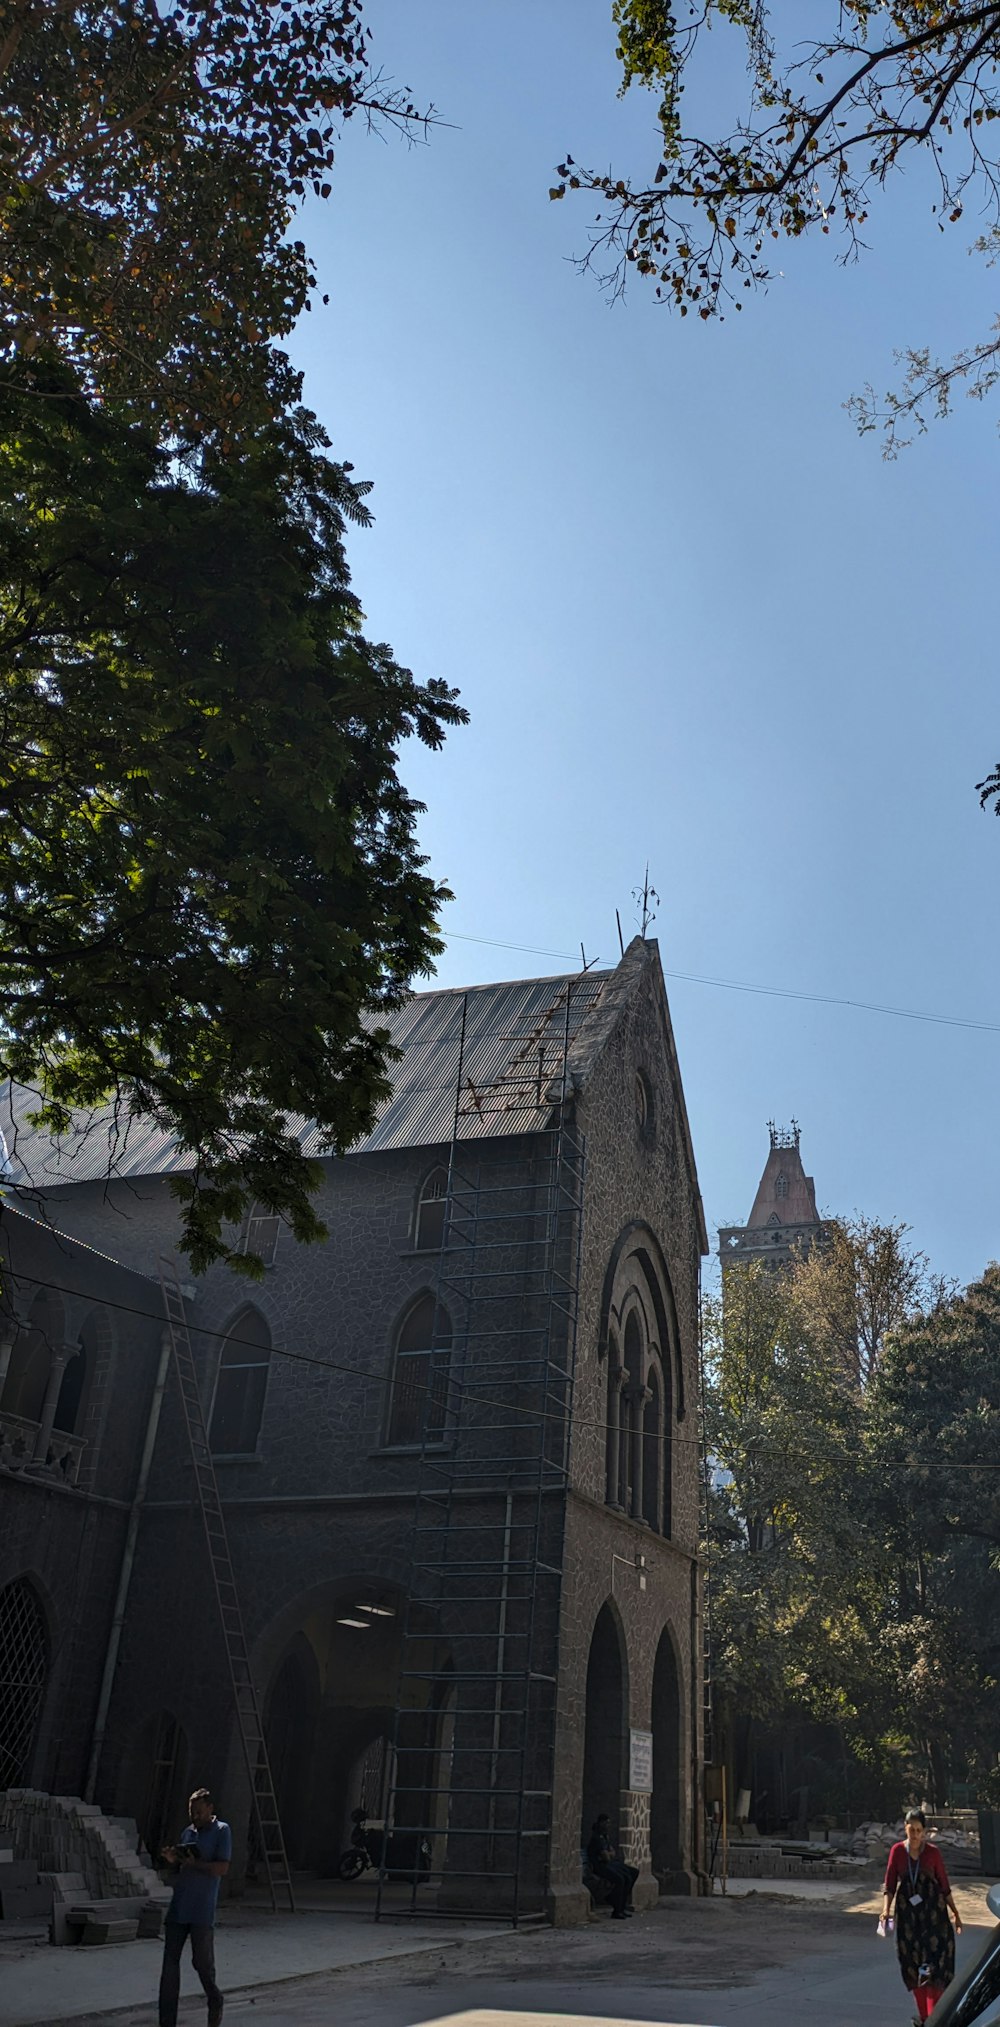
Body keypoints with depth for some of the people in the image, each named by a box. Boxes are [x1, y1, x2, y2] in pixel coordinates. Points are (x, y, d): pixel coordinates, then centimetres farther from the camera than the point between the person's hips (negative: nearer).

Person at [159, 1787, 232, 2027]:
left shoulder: (222, 1831, -3)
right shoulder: (188, 1832, 14)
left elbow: (222, 1868, -12)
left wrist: (193, 1862, -18)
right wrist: (172, 1861, -3)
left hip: (202, 1911, -5)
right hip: (178, 1908, 5)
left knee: (202, 1961, 1)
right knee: (170, 1963, 1)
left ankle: (215, 2002, 28)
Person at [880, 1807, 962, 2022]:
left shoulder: (932, 1852, -5)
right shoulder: (897, 1851, -1)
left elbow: (944, 1885, 5)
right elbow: (890, 1885, 1)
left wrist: (955, 1913, 5)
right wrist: (886, 1911, -10)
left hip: (933, 1912, -2)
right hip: (908, 1912, 2)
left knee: (934, 1962, -10)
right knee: (912, 1962, 7)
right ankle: (923, 2014, 21)